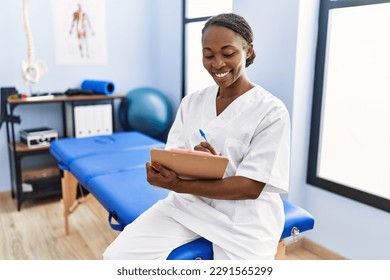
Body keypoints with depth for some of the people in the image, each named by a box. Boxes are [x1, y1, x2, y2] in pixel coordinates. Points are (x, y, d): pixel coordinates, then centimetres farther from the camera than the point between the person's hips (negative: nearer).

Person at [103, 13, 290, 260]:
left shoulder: (271, 111, -10)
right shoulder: (191, 102, 6)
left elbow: (251, 187, -15)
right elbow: (171, 163, 2)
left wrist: (176, 185, -24)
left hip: (244, 217, -3)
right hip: (189, 203, 4)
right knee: (118, 255, -13)